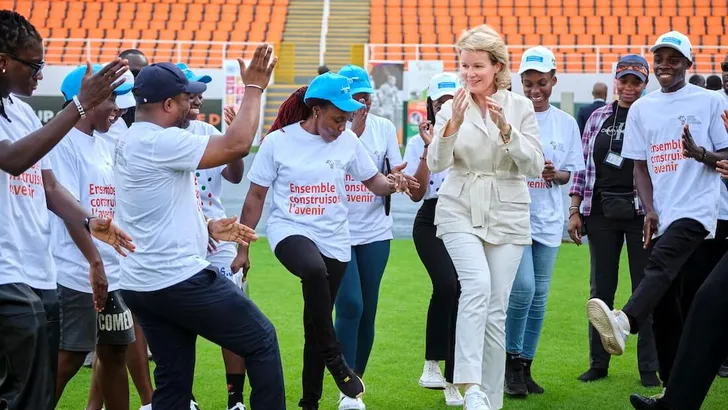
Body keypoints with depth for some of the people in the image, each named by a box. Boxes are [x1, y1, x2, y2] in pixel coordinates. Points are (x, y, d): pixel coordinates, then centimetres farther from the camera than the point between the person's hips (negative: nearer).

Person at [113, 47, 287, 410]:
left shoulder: (131, 142, 14)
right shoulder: (160, 141, -17)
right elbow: (237, 145, -22)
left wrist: (207, 228, 13)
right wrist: (254, 88, -11)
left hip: (141, 285, 10)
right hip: (179, 281, -10)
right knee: (261, 339, 6)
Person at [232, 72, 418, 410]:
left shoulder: (347, 141, 0)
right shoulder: (278, 141, -7)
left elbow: (373, 181, 11)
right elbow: (255, 198, 0)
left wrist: (392, 184, -13)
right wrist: (242, 249, 0)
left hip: (334, 240, 4)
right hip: (290, 230, -4)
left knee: (316, 323, 7)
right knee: (314, 269, -37)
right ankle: (335, 360, -25)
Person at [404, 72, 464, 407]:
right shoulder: (418, 143, 7)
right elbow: (416, 193, -3)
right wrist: (429, 149, -10)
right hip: (432, 222, -2)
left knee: (461, 292, -1)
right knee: (446, 284, -26)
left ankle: (452, 381, 11)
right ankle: (432, 363, -12)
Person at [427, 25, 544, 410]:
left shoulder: (520, 107, 2)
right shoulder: (452, 108, 1)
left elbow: (535, 166, -5)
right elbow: (436, 164, -9)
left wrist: (506, 130, -20)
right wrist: (453, 124, -25)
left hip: (507, 216, 1)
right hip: (461, 212, -1)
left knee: (496, 310, 2)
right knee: (477, 285, -26)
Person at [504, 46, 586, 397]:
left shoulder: (565, 123, 7)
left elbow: (571, 172, 11)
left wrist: (556, 174, -11)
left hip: (548, 218, 4)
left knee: (539, 295, 7)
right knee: (523, 286, -17)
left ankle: (526, 366, 17)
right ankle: (511, 359, 1)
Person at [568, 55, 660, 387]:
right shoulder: (598, 117, 11)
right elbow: (584, 166, 12)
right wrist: (574, 211, 6)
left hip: (641, 212, -3)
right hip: (601, 211, 3)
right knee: (601, 288, 8)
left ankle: (649, 368, 8)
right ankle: (598, 363, 16)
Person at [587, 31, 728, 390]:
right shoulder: (641, 109, 13)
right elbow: (640, 166, 13)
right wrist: (649, 210, -3)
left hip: (696, 211, -5)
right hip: (659, 219, 5)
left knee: (661, 263, -32)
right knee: (664, 308, 4)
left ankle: (624, 323, -54)